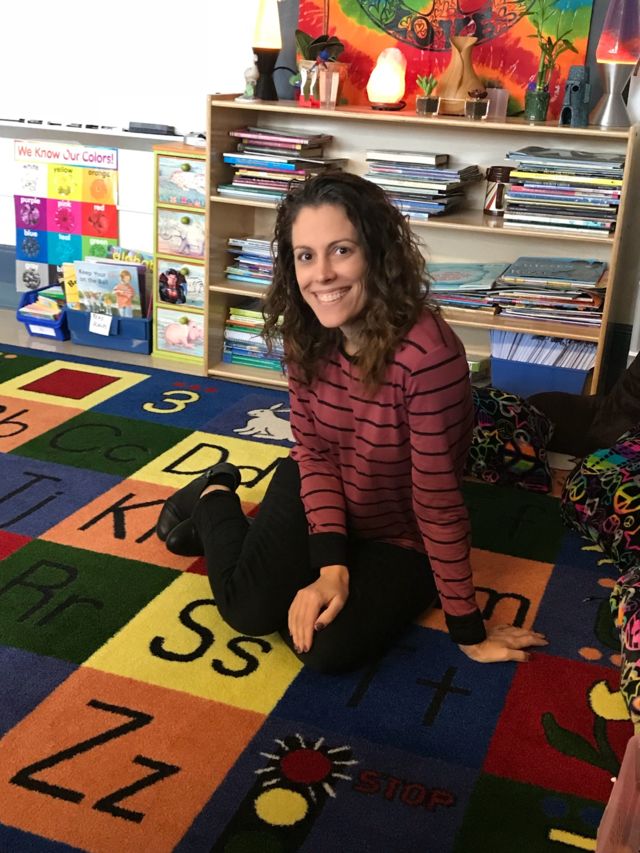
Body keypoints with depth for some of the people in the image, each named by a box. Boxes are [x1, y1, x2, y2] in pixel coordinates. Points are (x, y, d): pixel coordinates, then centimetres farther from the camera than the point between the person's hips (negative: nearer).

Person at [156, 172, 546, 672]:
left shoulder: (427, 353, -34)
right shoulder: (306, 333, -15)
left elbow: (438, 500, -29)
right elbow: (312, 449, -8)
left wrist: (469, 631, -19)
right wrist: (331, 565, -21)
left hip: (401, 537, -2)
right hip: (317, 490, 3)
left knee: (329, 648, -20)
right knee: (249, 609, -17)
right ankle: (217, 499, 17)